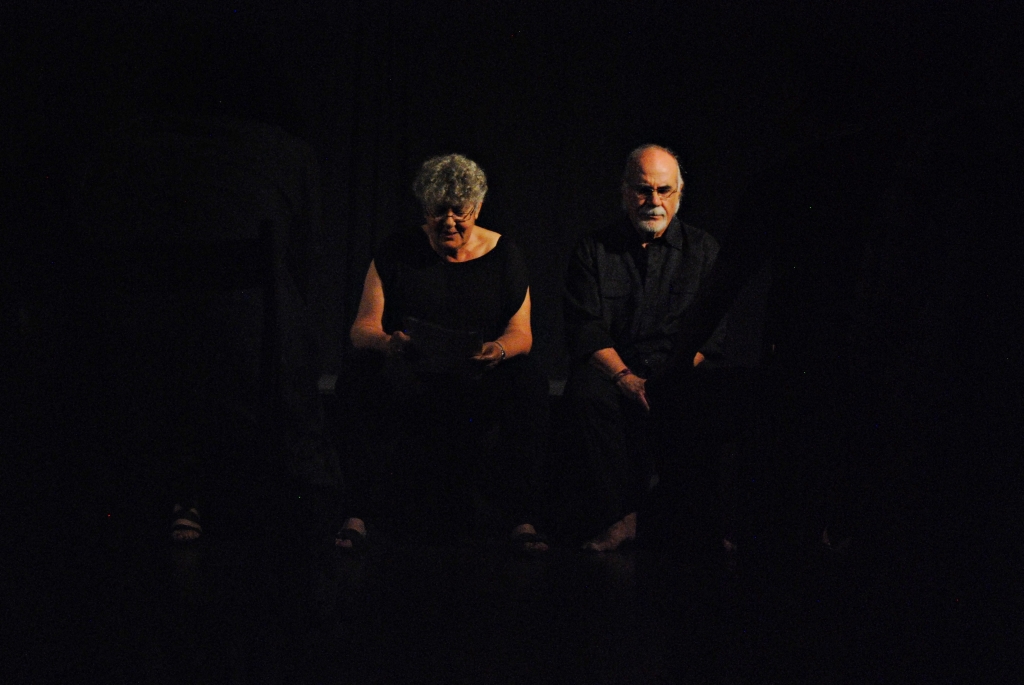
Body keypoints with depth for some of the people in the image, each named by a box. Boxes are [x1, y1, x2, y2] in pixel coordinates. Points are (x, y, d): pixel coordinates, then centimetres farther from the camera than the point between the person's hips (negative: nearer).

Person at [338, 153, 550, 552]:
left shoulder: (503, 256, 7)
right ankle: (357, 513, -29)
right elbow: (363, 328, -1)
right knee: (365, 377, -34)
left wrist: (499, 348, -23)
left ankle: (521, 519, -27)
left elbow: (521, 332, 2)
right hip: (410, 372, -1)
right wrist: (387, 342, -27)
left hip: (481, 375, 1)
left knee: (528, 383, -31)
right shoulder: (396, 253, 4)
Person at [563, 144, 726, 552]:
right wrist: (626, 377, -18)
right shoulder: (594, 250, 11)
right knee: (587, 392, -34)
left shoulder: (701, 250, 14)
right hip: (613, 368, 0)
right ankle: (621, 515, -34)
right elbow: (585, 330, 0)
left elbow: (710, 329, 3)